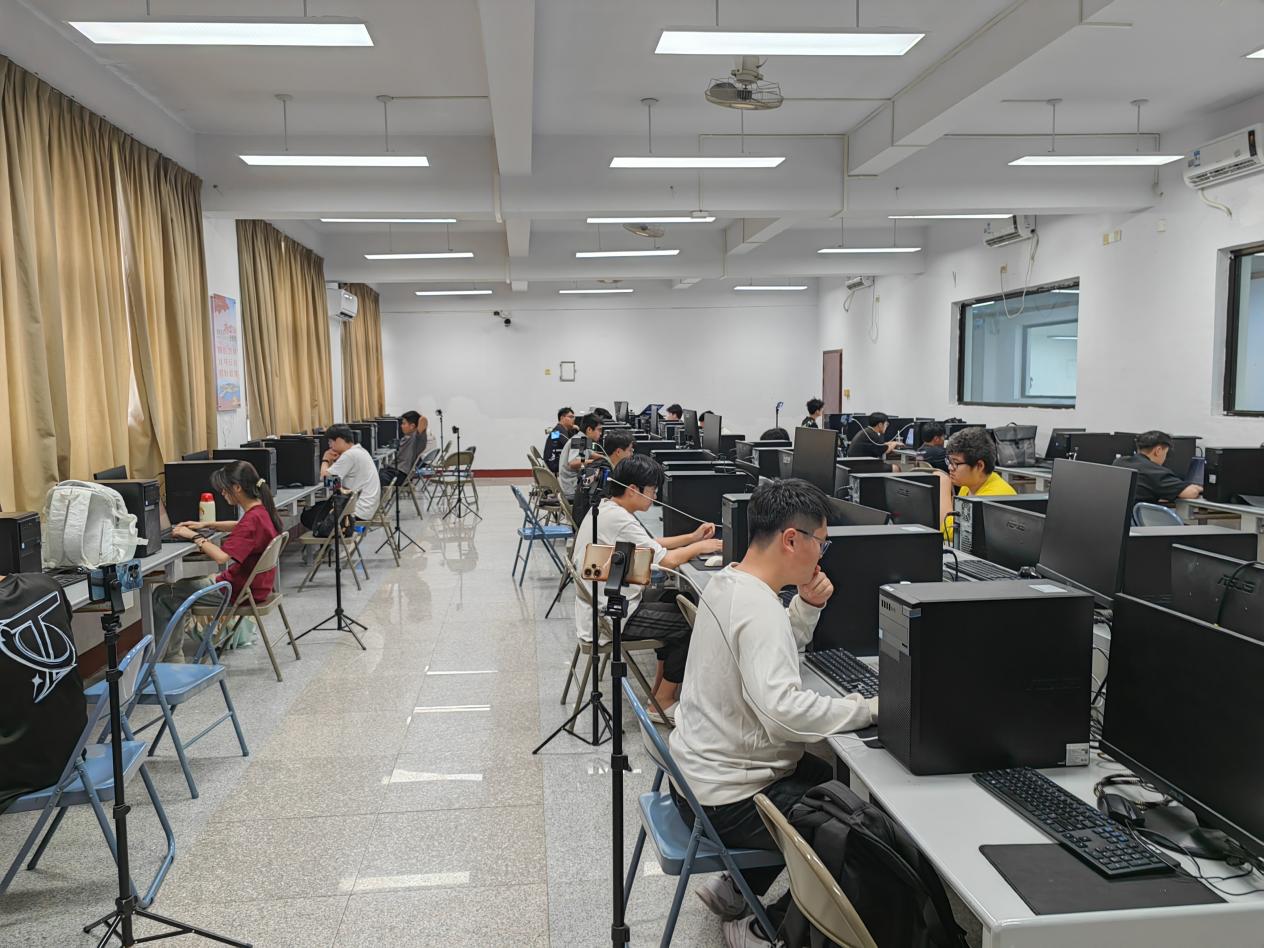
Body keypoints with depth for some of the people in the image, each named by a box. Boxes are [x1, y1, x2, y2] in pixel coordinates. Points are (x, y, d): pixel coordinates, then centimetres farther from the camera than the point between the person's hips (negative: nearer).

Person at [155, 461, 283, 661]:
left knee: (163, 595, -3)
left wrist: (194, 536, -19)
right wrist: (205, 525, 15)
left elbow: (221, 557, -33)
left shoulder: (252, 519, -27)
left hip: (242, 590, -10)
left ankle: (171, 657, 4)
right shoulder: (262, 510, 2)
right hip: (255, 583, 10)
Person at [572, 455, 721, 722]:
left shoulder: (605, 509, 7)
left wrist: (692, 537, 8)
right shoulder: (618, 520, -25)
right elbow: (667, 560, -24)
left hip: (603, 606, 10)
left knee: (675, 599, 20)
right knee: (692, 623, -4)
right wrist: (699, 547, -6)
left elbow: (650, 545, 17)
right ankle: (663, 704, 8)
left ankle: (661, 685, 26)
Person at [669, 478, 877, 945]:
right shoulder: (758, 607, -27)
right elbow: (784, 711, -38)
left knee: (835, 780, 25)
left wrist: (807, 606, 2)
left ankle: (733, 888, 29)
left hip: (702, 769, 10)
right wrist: (868, 709, -26)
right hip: (728, 798, -10)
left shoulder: (726, 582, 3)